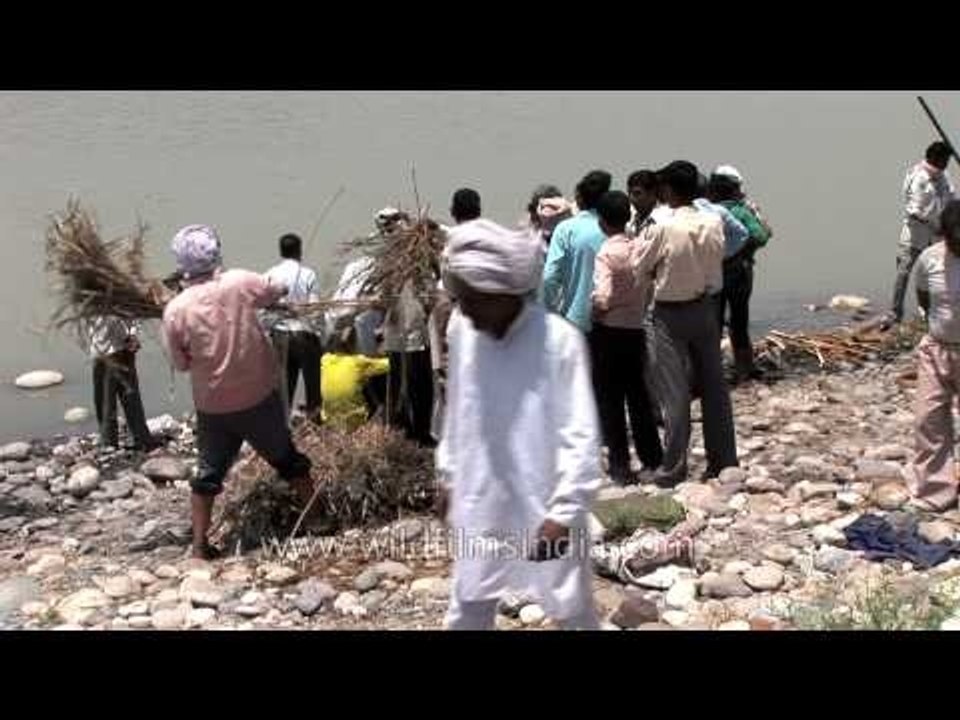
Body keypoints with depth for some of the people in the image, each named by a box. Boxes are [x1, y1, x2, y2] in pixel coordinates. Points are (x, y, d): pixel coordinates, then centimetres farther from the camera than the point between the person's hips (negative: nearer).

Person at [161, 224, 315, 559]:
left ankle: (200, 544, 19)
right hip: (259, 397, 0)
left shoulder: (175, 310, -11)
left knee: (209, 473, 16)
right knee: (289, 461, 18)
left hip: (213, 407, 0)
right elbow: (278, 291, 6)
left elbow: (182, 363, -1)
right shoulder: (240, 283, -14)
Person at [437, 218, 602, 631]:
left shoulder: (559, 340, -20)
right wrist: (448, 476, 16)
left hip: (545, 511, -4)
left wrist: (565, 512, -21)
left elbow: (581, 436, -18)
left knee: (573, 612, 14)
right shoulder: (461, 330, -4)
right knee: (466, 614, 17)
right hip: (481, 508, 5)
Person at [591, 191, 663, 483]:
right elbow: (650, 290, 6)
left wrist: (590, 308, -5)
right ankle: (652, 458, 23)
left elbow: (602, 299, -24)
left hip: (609, 331, -5)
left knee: (610, 399, 4)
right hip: (636, 329, 5)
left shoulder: (606, 253, -15)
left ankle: (620, 466, 7)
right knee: (639, 395, 16)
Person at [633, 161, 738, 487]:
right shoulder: (714, 223, -4)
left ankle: (673, 469, 6)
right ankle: (724, 461, 20)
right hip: (704, 309, 4)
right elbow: (716, 262, 6)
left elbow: (638, 269, -7)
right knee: (714, 387, 12)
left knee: (674, 393, 1)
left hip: (669, 314, -4)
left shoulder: (660, 229, -18)